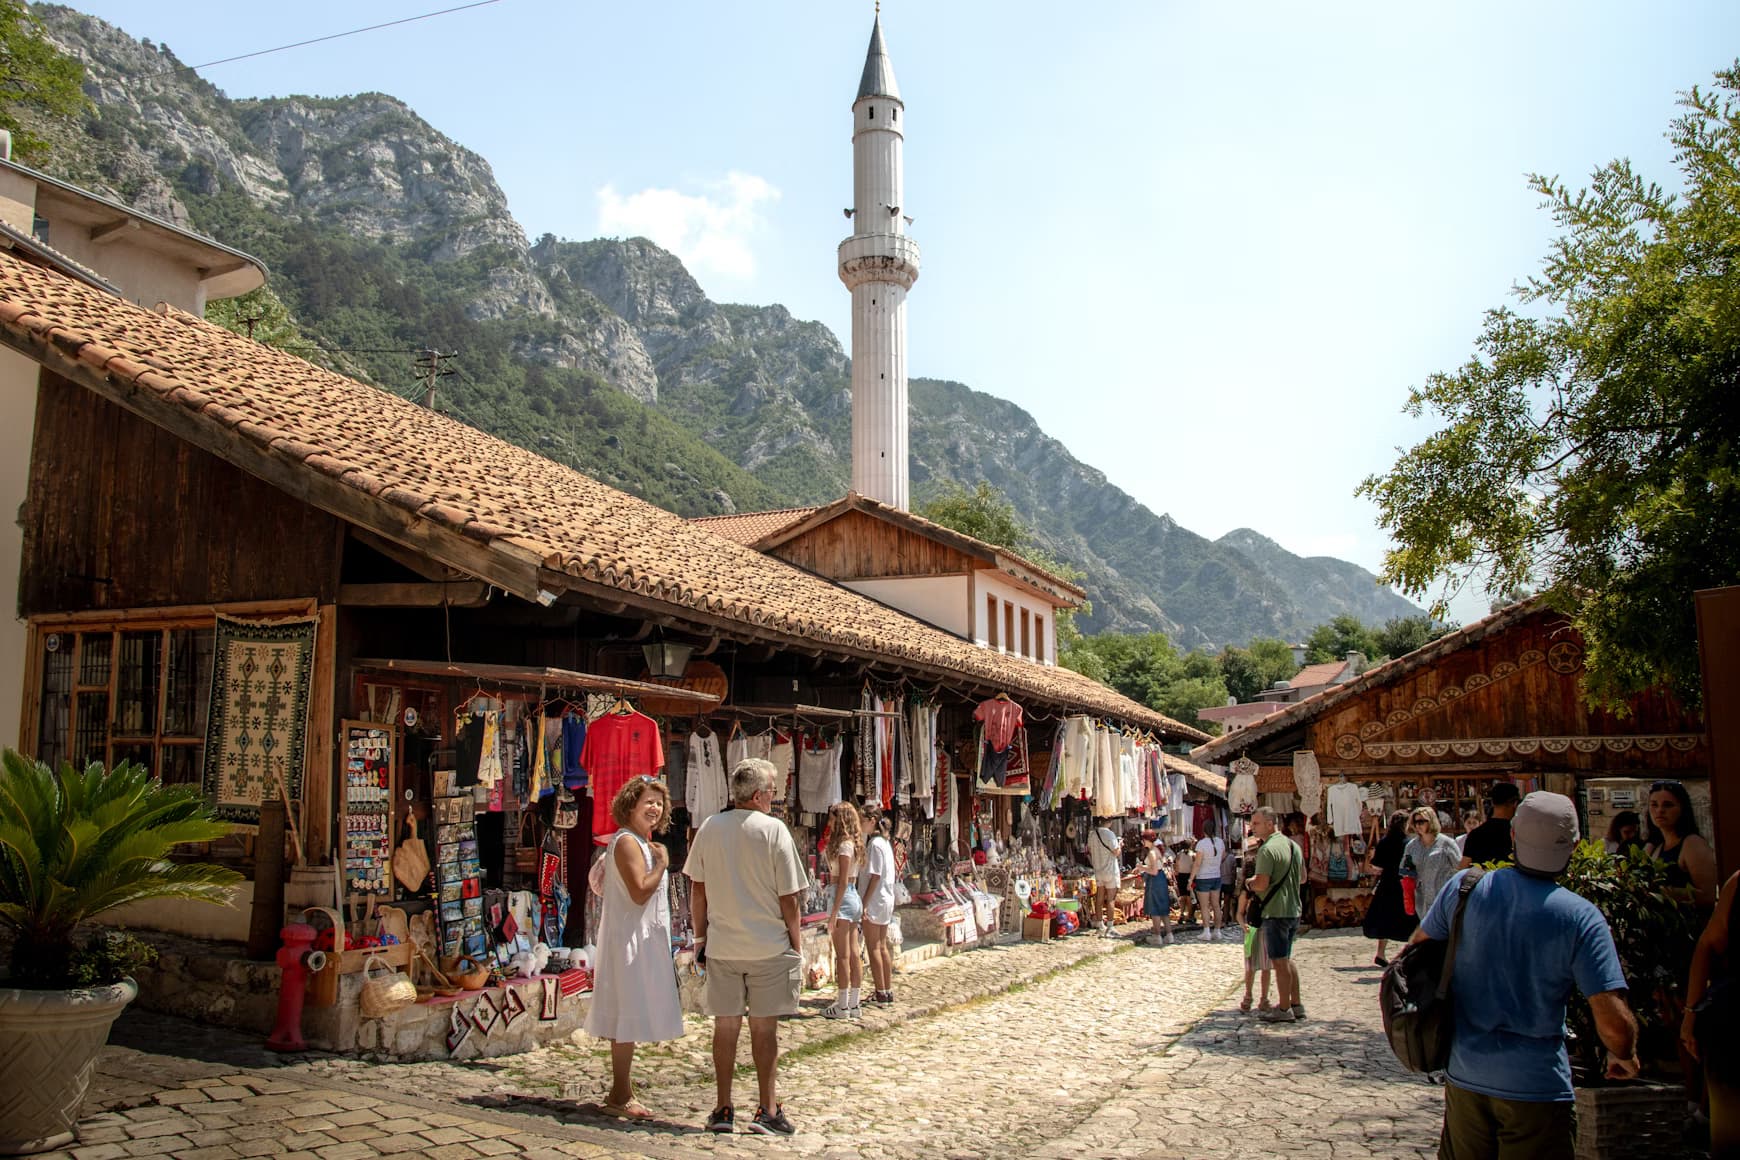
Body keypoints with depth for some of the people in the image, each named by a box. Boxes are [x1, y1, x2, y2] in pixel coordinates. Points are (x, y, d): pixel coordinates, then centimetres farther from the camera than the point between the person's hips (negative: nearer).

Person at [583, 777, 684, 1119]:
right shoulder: (627, 842, -16)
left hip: (639, 939, 11)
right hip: (629, 939, -11)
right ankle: (620, 1095, 2)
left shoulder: (640, 842, 16)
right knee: (629, 1015, -5)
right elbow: (640, 891, -25)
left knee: (626, 1017, 14)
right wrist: (662, 862, -15)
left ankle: (621, 1091, 21)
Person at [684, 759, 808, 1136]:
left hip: (720, 946, 3)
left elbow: (697, 891, 6)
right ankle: (767, 1112, 13)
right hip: (768, 946, -3)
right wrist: (796, 946, 1)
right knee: (764, 1027, 7)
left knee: (725, 1026, 11)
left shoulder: (709, 828, 0)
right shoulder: (773, 830, -11)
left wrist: (701, 936, 16)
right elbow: (789, 898, -9)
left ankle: (723, 1110, 18)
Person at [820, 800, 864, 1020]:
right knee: (853, 955, 10)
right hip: (855, 898, 9)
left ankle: (842, 1006, 4)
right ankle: (854, 1004, 15)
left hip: (844, 899, -9)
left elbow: (843, 882, -18)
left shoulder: (844, 845, -15)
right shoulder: (853, 844, 13)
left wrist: (834, 912, -18)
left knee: (842, 956, -2)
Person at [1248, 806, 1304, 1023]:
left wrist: (1250, 883, -4)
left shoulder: (1267, 849, -18)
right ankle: (1296, 1005, 22)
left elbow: (1261, 884, -24)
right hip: (1294, 910, 9)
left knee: (1280, 961, -1)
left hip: (1275, 912, -9)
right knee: (1287, 959, 18)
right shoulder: (1293, 845, 10)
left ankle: (1284, 1009, 5)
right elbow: (1303, 876, 20)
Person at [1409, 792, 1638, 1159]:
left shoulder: (1463, 886, -7)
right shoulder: (1581, 917, -15)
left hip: (1464, 1076, 3)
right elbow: (1614, 1022, -16)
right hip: (1537, 1087, -3)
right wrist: (1624, 1058, 6)